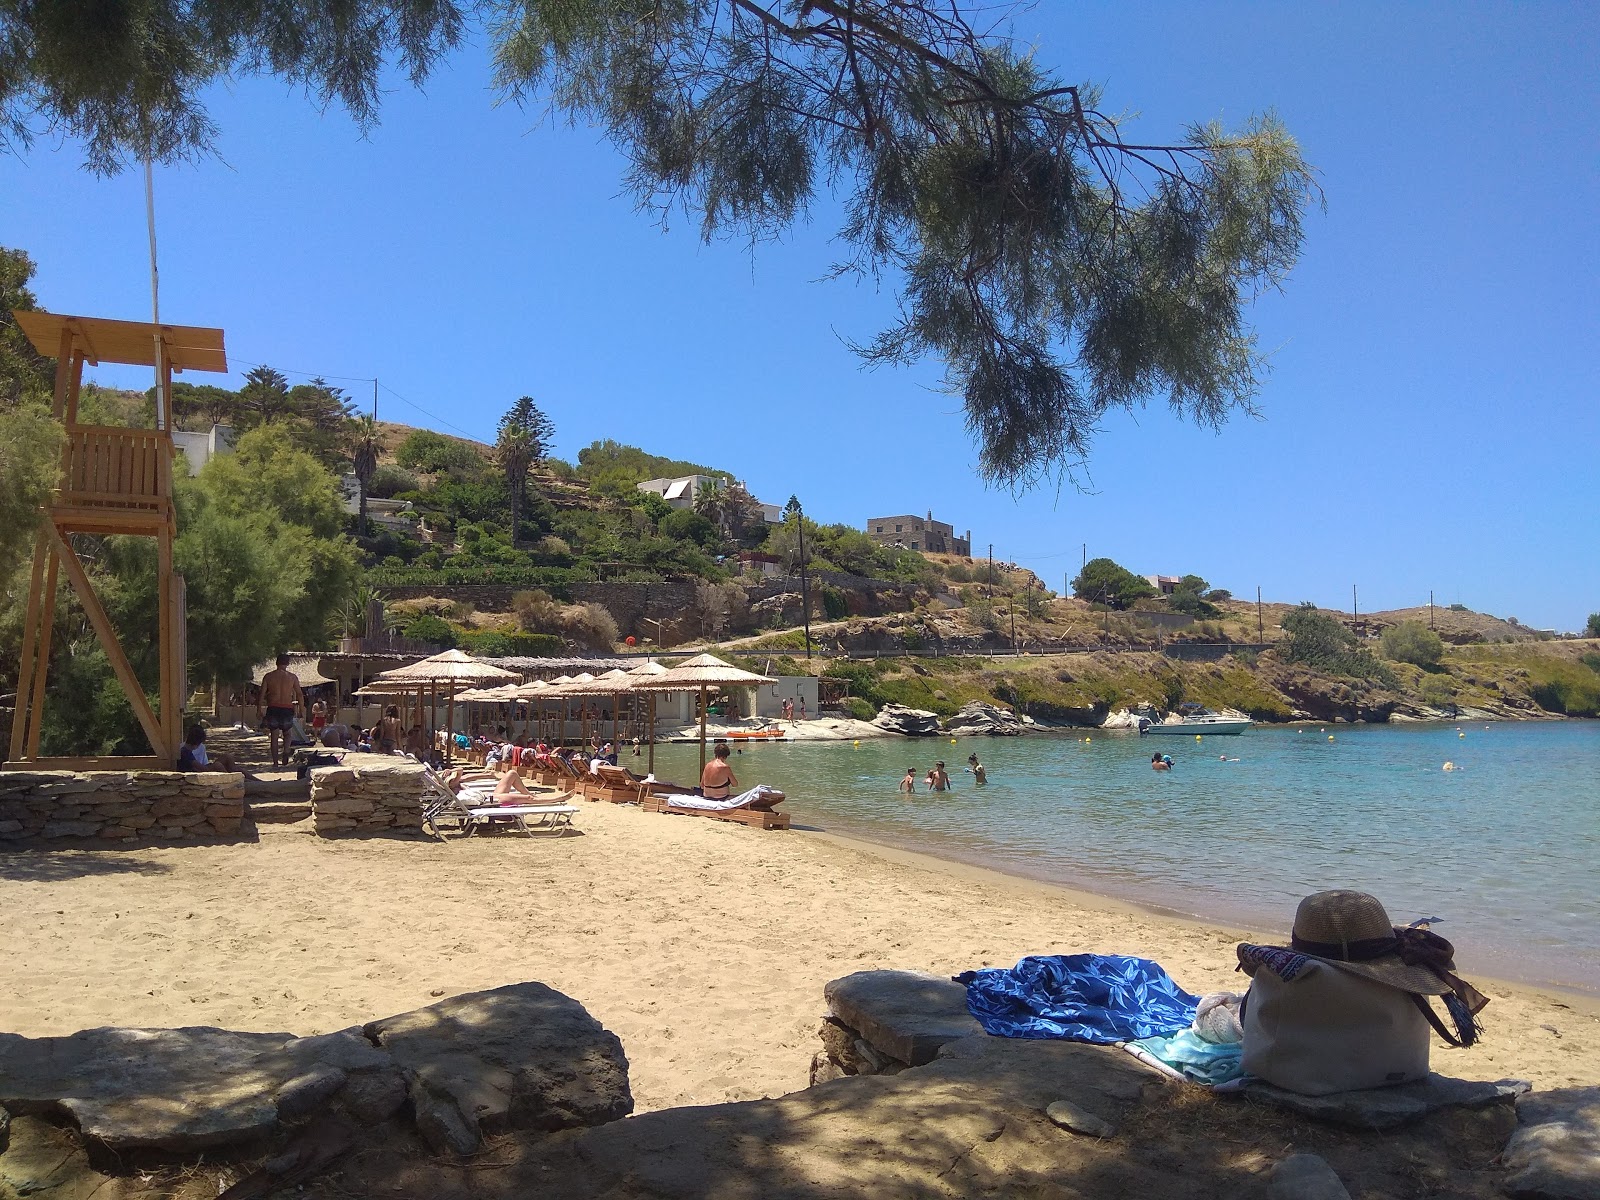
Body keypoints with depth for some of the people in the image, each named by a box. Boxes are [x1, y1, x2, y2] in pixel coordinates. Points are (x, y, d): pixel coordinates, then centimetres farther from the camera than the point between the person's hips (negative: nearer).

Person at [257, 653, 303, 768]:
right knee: (287, 733, 17)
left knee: (274, 736, 6)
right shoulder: (292, 677, 2)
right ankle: (286, 751, -10)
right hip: (287, 708, 0)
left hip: (273, 708, 0)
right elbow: (300, 694, 1)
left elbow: (262, 695, 0)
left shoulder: (268, 676, 2)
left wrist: (259, 710, 5)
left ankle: (275, 762, 5)